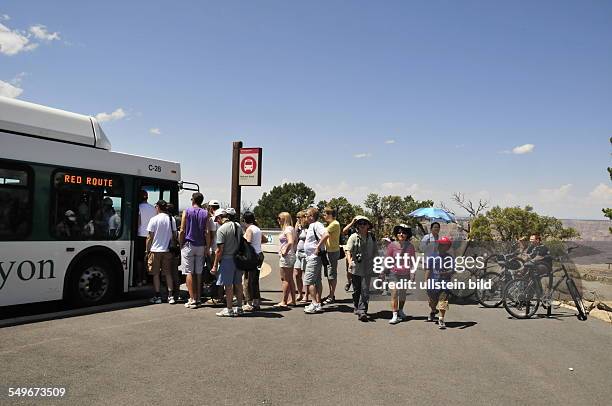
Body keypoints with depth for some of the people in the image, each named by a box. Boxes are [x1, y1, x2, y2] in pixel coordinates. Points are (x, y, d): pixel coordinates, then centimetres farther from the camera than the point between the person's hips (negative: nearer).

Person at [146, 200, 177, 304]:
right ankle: (170, 296, 6)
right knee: (168, 273, 9)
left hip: (155, 250, -3)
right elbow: (174, 235, 8)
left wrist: (147, 250, 1)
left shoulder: (154, 219, -9)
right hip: (167, 250, 4)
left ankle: (157, 296, 8)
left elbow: (150, 237, -7)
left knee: (156, 274, 5)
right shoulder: (172, 219, 2)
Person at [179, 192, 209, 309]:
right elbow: (207, 232, -1)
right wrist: (207, 247, 3)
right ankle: (197, 298, 13)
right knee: (198, 274, 10)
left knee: (189, 273, -2)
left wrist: (181, 245, 4)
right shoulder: (205, 213, 4)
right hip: (201, 247, 3)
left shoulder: (186, 211, -2)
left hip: (188, 245, -3)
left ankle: (192, 300, -7)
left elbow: (182, 231, -6)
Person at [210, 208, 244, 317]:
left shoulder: (221, 229, -14)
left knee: (228, 285, 1)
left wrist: (215, 265, -9)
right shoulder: (238, 226, 7)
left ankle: (229, 309, 7)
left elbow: (220, 250, -15)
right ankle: (239, 308, 20)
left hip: (227, 259, -7)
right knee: (238, 284, 13)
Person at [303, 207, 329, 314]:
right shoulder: (312, 226, 15)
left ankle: (315, 304, -8)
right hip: (312, 257, 11)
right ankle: (318, 303, 17)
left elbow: (326, 235, -30)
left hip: (314, 257, -11)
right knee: (317, 281, 12)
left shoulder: (316, 225, -15)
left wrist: (318, 246, -25)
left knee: (308, 281, -10)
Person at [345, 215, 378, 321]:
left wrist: (375, 263, 16)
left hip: (367, 269, 1)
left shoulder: (372, 238, 6)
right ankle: (356, 307, 30)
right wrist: (350, 261, -29)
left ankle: (362, 311, -9)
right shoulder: (353, 237, -2)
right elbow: (348, 250, -13)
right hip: (355, 268, -1)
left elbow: (375, 252, 18)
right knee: (356, 290, 12)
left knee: (365, 290, -8)